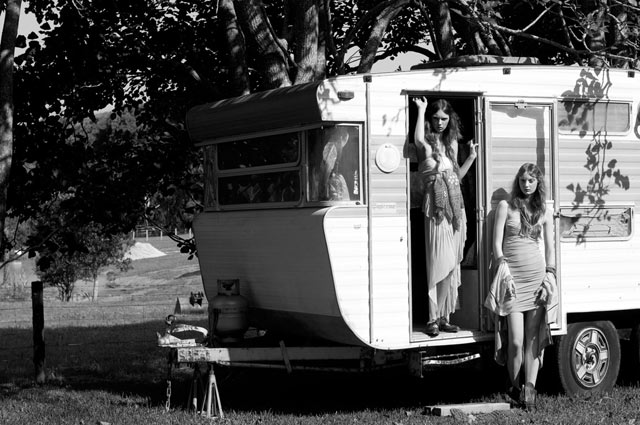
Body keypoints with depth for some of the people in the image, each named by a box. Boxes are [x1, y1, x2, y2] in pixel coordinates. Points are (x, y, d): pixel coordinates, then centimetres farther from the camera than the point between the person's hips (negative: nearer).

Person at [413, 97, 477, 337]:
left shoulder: (451, 142, 16)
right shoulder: (427, 143, -3)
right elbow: (418, 140, -29)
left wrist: (471, 157, 13)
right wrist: (421, 111, -17)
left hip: (455, 206, 6)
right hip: (436, 206, -6)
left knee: (451, 265, 6)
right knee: (441, 262, -10)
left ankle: (442, 316, 12)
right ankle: (434, 319, -5)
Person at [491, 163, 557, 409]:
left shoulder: (545, 211, 13)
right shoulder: (506, 206, 5)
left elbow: (550, 247, 13)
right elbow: (497, 243, 1)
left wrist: (550, 273, 1)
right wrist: (502, 263, -13)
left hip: (537, 275, 3)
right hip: (512, 277, -3)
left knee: (533, 338, -4)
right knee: (516, 341, -7)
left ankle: (529, 387, -8)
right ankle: (514, 388, 9)